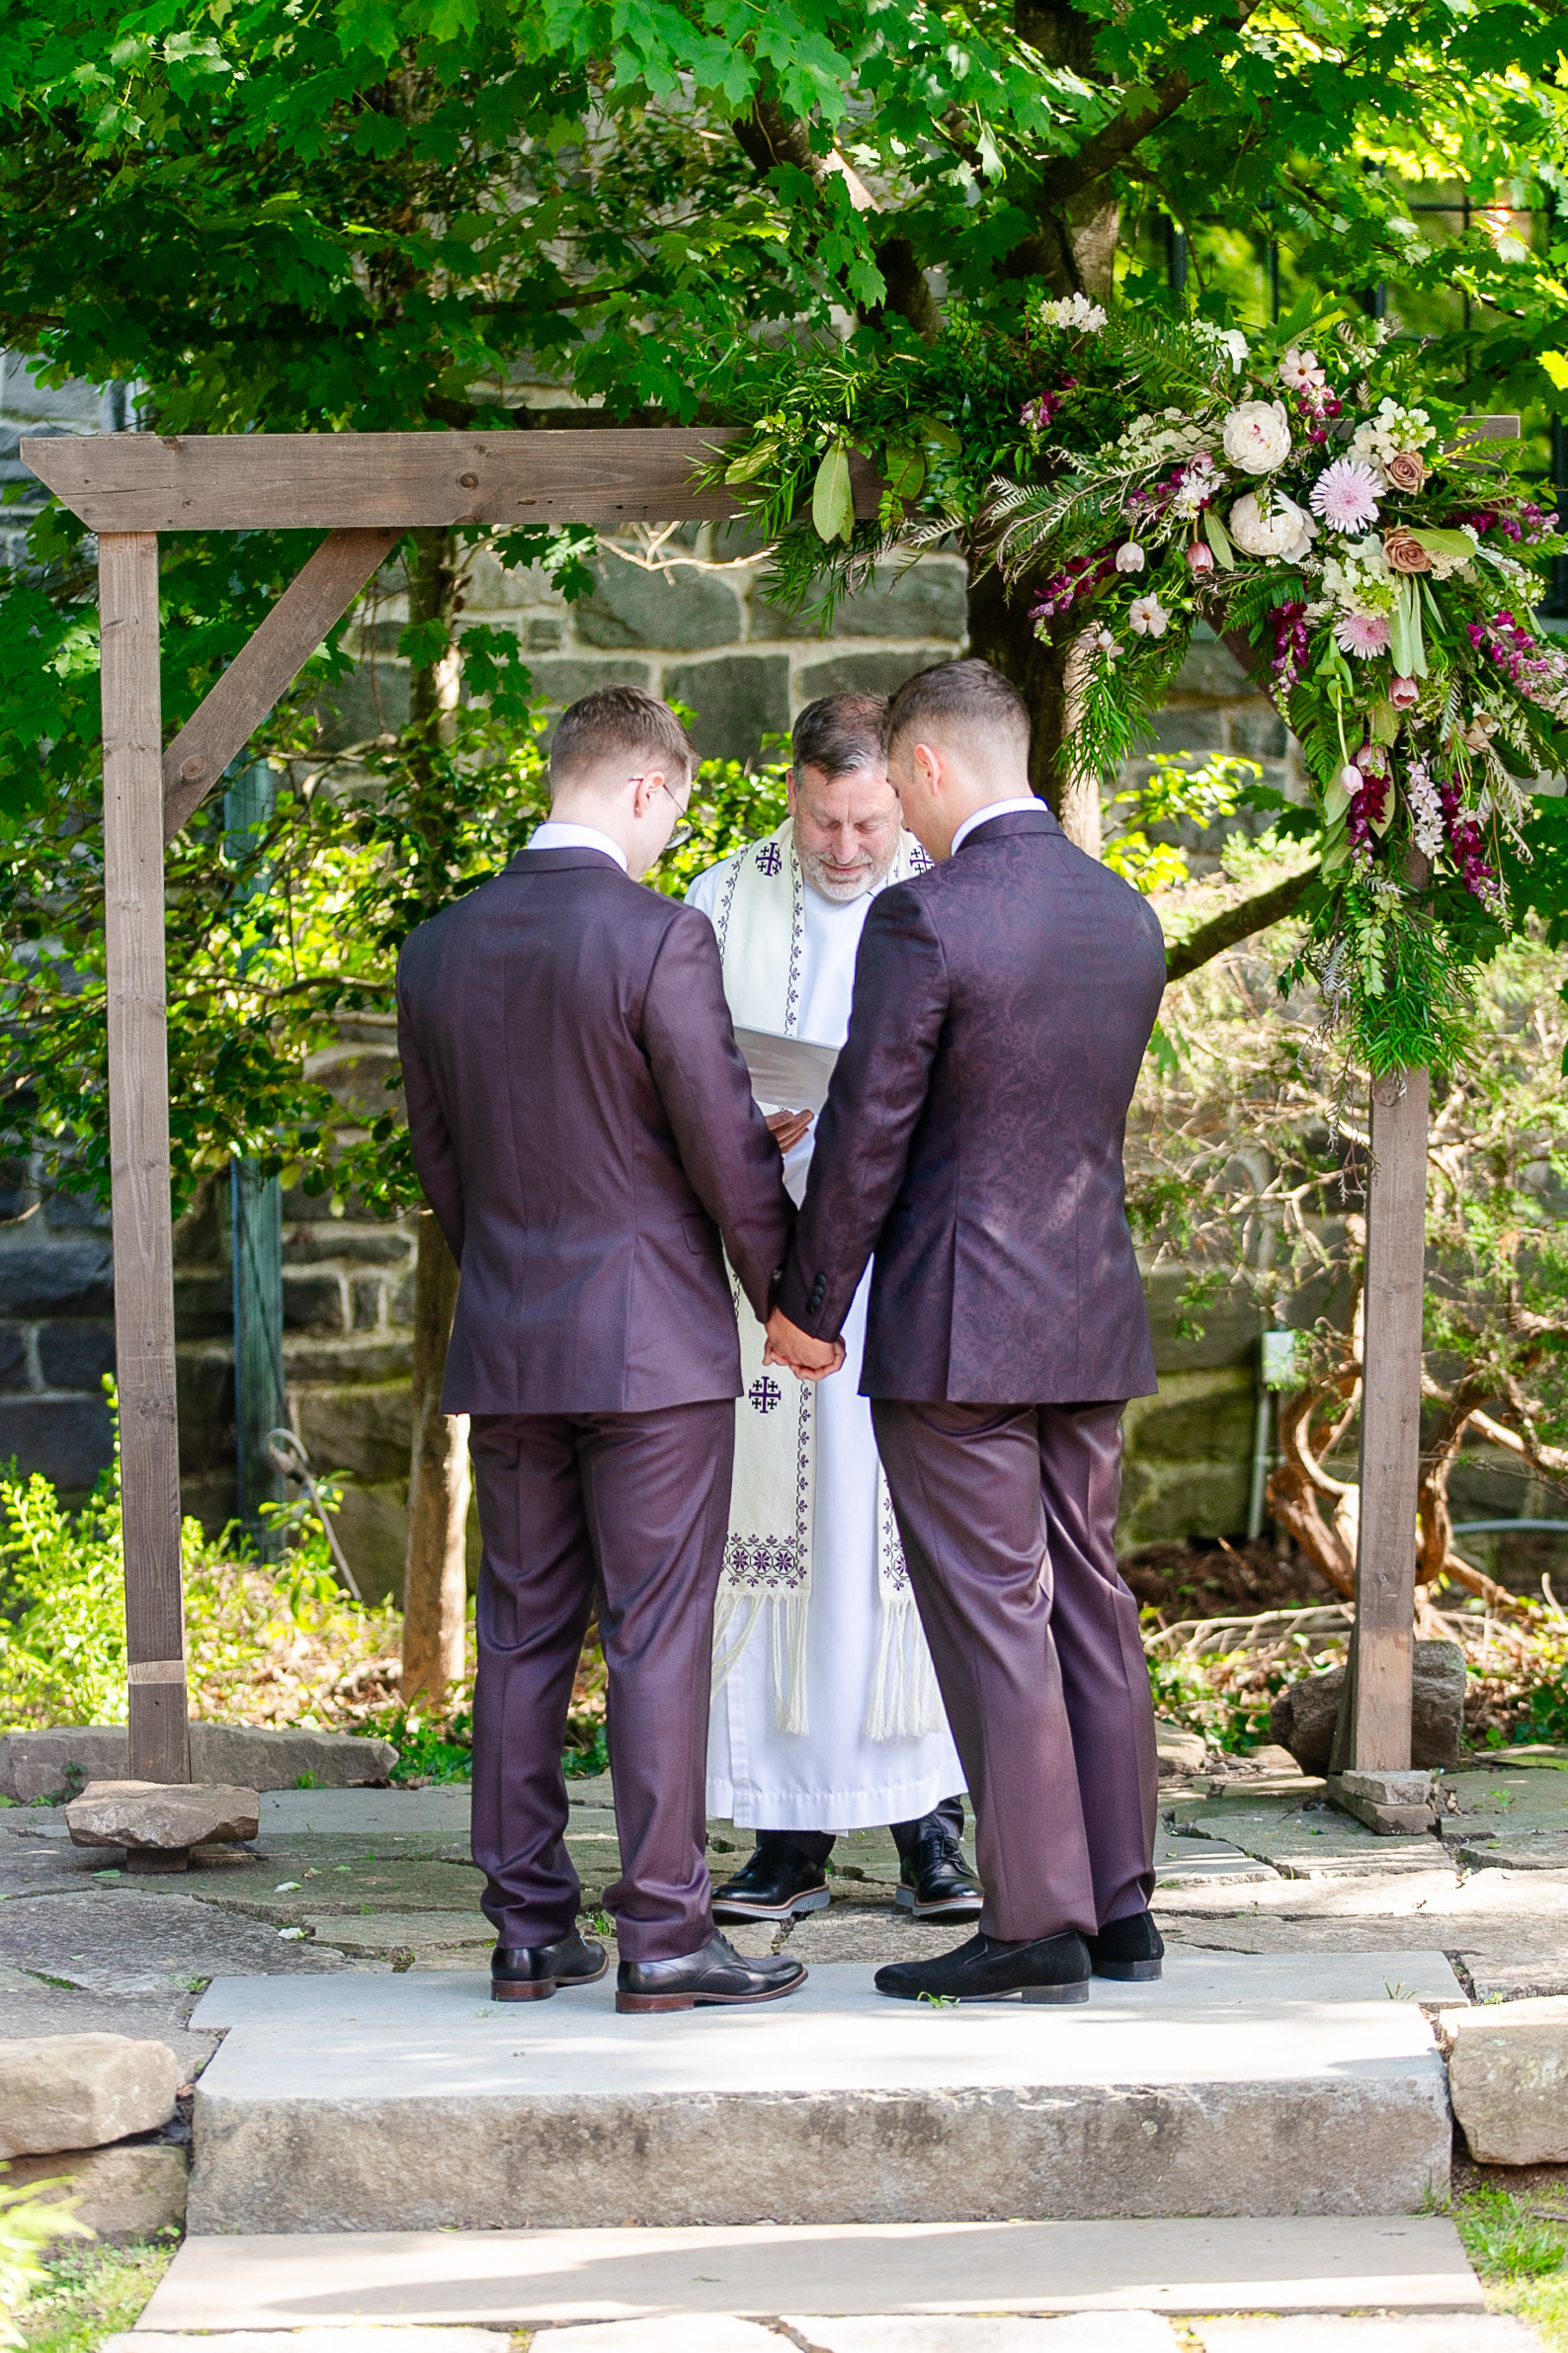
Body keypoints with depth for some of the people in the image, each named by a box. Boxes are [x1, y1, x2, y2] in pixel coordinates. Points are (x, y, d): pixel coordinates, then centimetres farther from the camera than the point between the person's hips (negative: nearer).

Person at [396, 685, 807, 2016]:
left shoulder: (437, 953, 5)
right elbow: (729, 1148, -11)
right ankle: (663, 1935, -2)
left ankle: (530, 1930, 12)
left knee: (524, 1639, 9)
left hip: (506, 1348, 6)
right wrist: (791, 1303, 2)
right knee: (659, 1640, -3)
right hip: (653, 1346, -6)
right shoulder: (658, 940, -14)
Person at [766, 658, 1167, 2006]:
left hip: (956, 1328, -7)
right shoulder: (1126, 918, 7)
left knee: (993, 1618, -3)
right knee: (1087, 1601, 13)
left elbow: (866, 1134, -14)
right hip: (1093, 1320, 7)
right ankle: (1119, 1905, 18)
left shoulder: (922, 921, -16)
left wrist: (809, 1309, -1)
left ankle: (1037, 1925, -1)